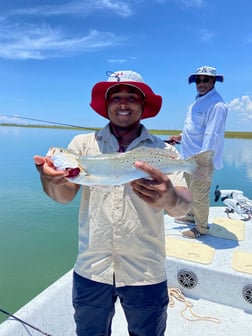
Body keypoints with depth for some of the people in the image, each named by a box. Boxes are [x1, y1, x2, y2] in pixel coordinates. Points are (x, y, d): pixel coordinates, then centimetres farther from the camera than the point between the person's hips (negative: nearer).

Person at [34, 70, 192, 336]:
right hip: (90, 271, 1)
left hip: (146, 274, 0)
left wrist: (169, 199, -40)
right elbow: (64, 195, -11)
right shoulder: (83, 144, -1)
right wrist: (51, 180, -34)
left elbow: (184, 206, -16)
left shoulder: (164, 151, -5)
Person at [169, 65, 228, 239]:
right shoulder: (199, 101, 13)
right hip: (189, 158, 10)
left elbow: (212, 136, -23)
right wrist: (181, 136, 15)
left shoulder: (217, 105, -17)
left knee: (200, 196, 0)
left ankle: (201, 228, 18)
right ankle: (191, 216, 43)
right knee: (190, 191, 24)